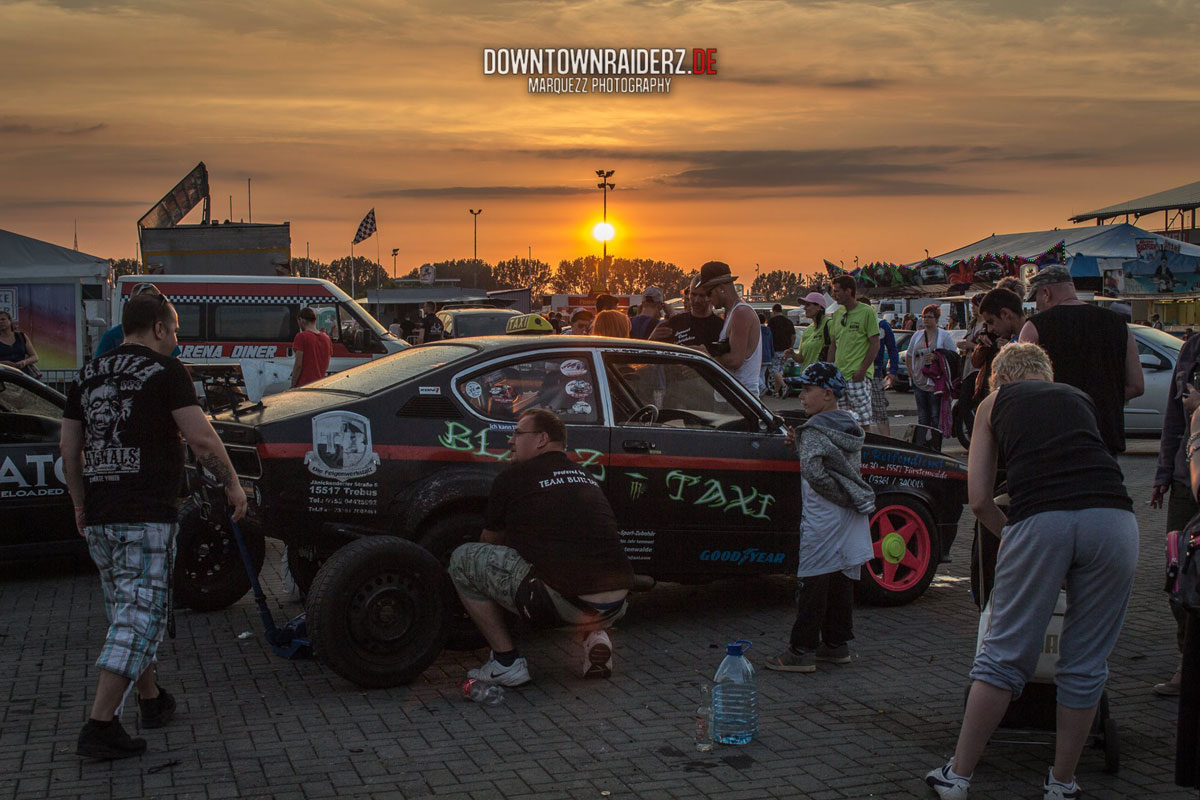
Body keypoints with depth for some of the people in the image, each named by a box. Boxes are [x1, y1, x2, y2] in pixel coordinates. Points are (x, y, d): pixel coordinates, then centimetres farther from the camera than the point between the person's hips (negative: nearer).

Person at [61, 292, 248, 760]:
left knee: (126, 612, 19)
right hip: (146, 515, -7)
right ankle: (100, 727, -11)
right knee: (139, 616, -5)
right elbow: (201, 440, -12)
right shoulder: (164, 371, -5)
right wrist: (232, 485, 0)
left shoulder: (88, 376, 14)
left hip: (97, 516, 7)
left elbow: (69, 450, 15)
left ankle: (151, 699, 33)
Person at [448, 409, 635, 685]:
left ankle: (507, 662, 8)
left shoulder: (512, 478, 6)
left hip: (562, 604, -6)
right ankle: (596, 636, 13)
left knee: (462, 559, 10)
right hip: (615, 606, 6)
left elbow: (490, 543, 23)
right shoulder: (585, 476, 23)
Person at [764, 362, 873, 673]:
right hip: (851, 520, 8)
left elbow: (813, 471, -25)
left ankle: (802, 650, 2)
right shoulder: (852, 427, 11)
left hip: (822, 521, -8)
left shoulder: (814, 431, -14)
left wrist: (843, 498, -16)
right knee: (842, 581, 14)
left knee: (813, 583, -2)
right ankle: (837, 644, 22)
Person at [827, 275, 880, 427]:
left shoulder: (867, 312, -6)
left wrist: (862, 371, -15)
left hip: (858, 376, -6)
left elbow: (875, 345, -8)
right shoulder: (837, 314, 14)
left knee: (863, 421, -5)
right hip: (838, 375, 6)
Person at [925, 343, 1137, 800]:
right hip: (1112, 518, 2)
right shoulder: (1080, 398, 32)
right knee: (1085, 663, 12)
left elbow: (979, 500, 19)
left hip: (1040, 521, -2)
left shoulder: (995, 401, 25)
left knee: (1005, 655, 7)